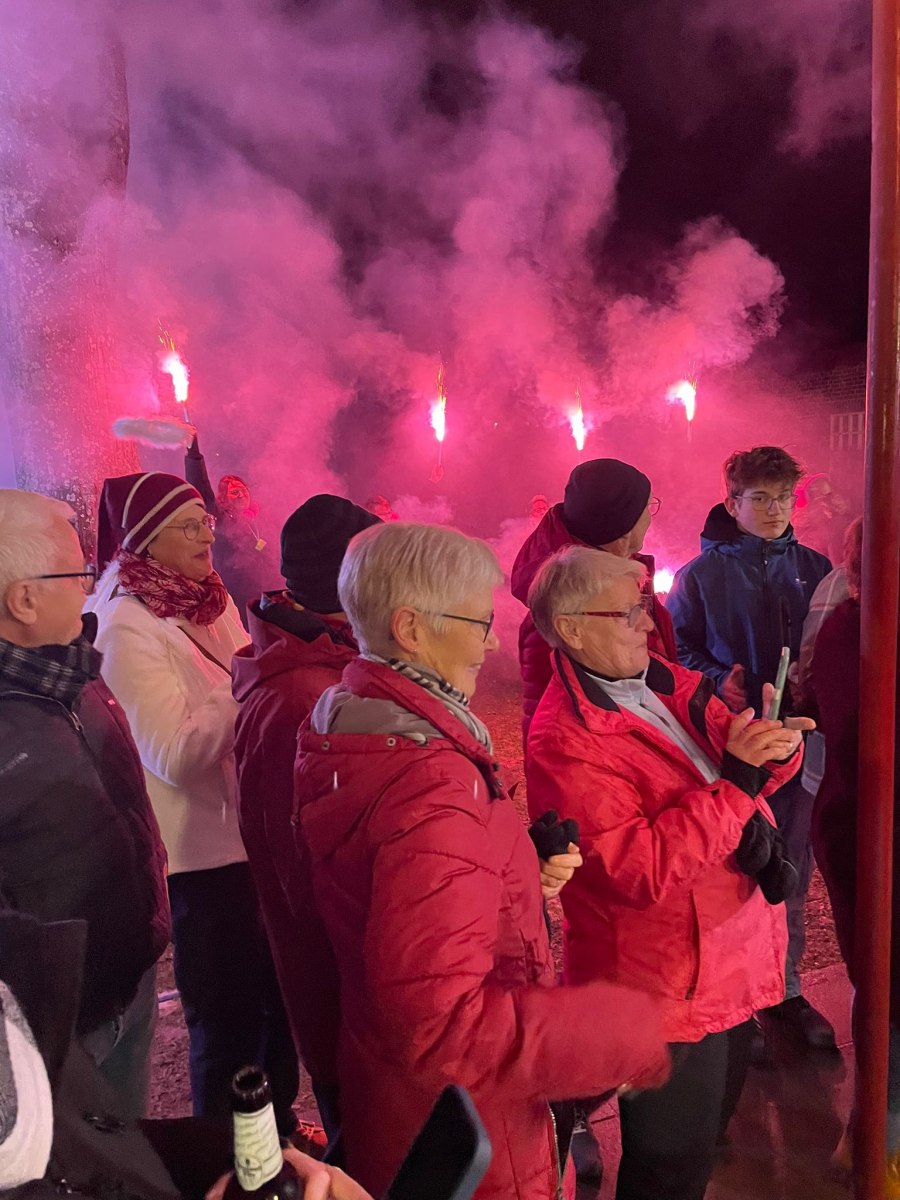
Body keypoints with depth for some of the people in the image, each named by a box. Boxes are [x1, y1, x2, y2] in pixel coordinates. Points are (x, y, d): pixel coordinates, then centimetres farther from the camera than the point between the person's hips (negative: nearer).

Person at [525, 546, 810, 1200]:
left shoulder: (669, 683, 0)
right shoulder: (565, 740, -25)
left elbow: (739, 762, 6)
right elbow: (643, 869, -30)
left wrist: (773, 746, -16)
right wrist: (734, 779, -30)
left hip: (735, 961, 8)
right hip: (669, 991, -8)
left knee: (708, 1134, 30)